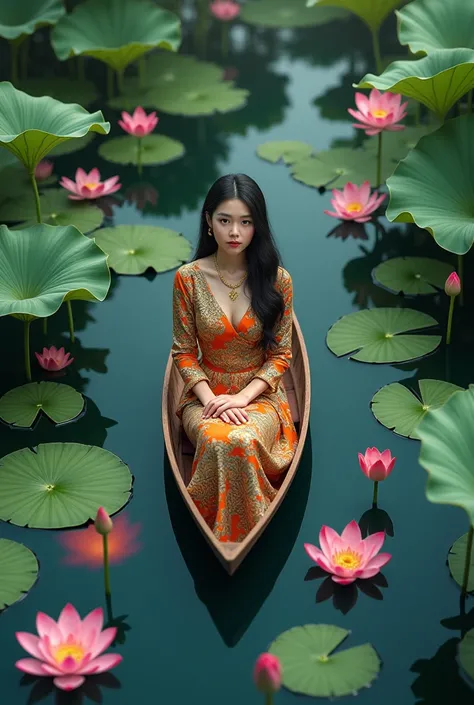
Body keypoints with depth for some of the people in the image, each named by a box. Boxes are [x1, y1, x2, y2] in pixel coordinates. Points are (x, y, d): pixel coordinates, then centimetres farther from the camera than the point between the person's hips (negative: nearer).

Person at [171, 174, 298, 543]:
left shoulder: (277, 279, -5)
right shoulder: (188, 277, -5)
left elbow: (280, 354, -2)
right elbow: (184, 352, 0)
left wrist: (241, 398, -15)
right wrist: (209, 399, -16)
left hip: (260, 394, 0)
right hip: (206, 393, 0)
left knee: (242, 441, -35)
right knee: (215, 440, -35)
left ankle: (243, 537, -12)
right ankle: (215, 536, -14)